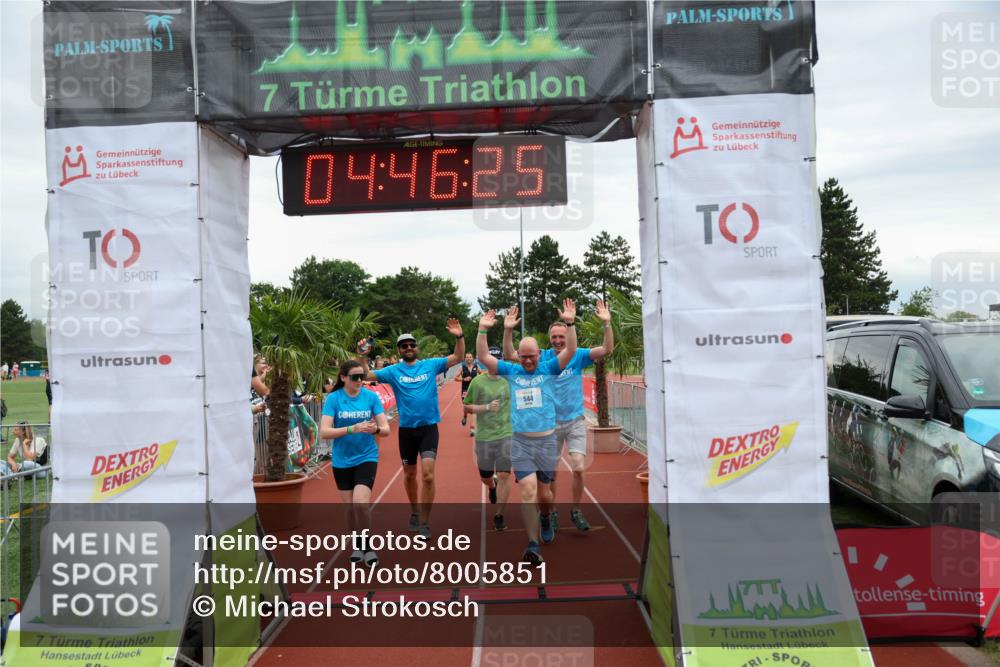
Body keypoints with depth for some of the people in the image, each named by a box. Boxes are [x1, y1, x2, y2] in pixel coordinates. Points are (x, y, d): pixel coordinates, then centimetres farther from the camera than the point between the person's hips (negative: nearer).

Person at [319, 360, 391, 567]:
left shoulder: (371, 396, -7)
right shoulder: (333, 399, -9)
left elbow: (386, 429, -6)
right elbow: (324, 432, -17)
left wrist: (375, 429, -29)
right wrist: (352, 429, -29)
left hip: (366, 457, -1)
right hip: (341, 460, 1)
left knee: (361, 503, -16)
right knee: (350, 506, 10)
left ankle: (367, 546, 7)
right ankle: (357, 545, 34)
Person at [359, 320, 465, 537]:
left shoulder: (431, 365, 1)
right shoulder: (393, 371, 1)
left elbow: (458, 358, -1)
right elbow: (367, 375, -3)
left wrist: (459, 337, -17)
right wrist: (362, 357, -19)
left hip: (429, 427, -1)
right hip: (406, 429, 2)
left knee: (428, 475, -12)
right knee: (410, 474, 16)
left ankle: (425, 522, 0)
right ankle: (414, 512, 39)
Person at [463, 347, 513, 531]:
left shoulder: (508, 380, 0)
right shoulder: (477, 381, -7)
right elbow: (467, 408, -6)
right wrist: (487, 407, -18)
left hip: (506, 435, 0)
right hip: (484, 437, 0)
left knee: (504, 476, -7)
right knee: (485, 477, 14)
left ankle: (499, 516, 7)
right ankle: (493, 487, 51)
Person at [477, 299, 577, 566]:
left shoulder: (549, 369, 3)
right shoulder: (511, 371, 5)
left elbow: (571, 351, -9)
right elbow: (483, 357, -1)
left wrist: (570, 323, -19)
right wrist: (483, 330, -10)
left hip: (546, 440, 0)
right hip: (520, 442, 0)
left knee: (543, 491, 13)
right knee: (528, 490, -10)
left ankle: (545, 518, 46)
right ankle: (533, 545, -5)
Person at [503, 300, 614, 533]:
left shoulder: (578, 355, -4)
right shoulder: (543, 358, -2)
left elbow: (607, 349, -14)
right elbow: (511, 355, -7)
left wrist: (607, 323, -27)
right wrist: (508, 330, -20)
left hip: (575, 421, -1)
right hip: (550, 422, 1)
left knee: (579, 468, -8)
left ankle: (576, 511, 12)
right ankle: (551, 512, 26)